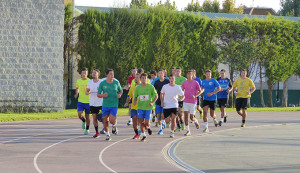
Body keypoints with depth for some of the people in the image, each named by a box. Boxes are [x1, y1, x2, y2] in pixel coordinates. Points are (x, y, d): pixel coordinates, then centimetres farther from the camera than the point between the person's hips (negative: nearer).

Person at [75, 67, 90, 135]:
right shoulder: (78, 81, 3)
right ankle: (83, 121, 22)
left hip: (88, 101, -2)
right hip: (80, 101, 2)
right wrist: (76, 94, 4)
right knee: (79, 115, -12)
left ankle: (87, 129, 23)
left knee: (87, 116, 5)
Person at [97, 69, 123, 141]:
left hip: (114, 105, -1)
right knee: (105, 121, 4)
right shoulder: (102, 83, -3)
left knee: (111, 120, -14)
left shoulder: (116, 83, 0)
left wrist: (120, 94, -6)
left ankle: (114, 126, 21)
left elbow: (121, 90, 16)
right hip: (105, 105, 1)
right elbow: (98, 94, 2)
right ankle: (107, 134, 23)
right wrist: (103, 95, -20)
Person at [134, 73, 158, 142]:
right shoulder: (138, 88, 4)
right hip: (140, 107, 2)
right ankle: (144, 135, 12)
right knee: (141, 121, -3)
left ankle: (148, 127, 30)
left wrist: (152, 102, -13)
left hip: (148, 107, -2)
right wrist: (135, 101, -10)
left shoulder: (151, 87, -3)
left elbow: (156, 96, 3)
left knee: (146, 122, -6)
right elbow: (135, 96, 13)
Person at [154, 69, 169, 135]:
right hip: (158, 101, 4)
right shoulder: (156, 82, 8)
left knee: (163, 115, -11)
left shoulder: (167, 81, -3)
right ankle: (160, 129, 8)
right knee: (158, 115, 0)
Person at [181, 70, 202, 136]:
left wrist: (195, 96, -17)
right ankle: (188, 131, 0)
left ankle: (196, 121, 38)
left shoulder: (195, 83, -5)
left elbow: (200, 91, 0)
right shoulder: (184, 83, 3)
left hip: (193, 102, -2)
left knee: (192, 117, 2)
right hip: (185, 101, 2)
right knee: (186, 116, -7)